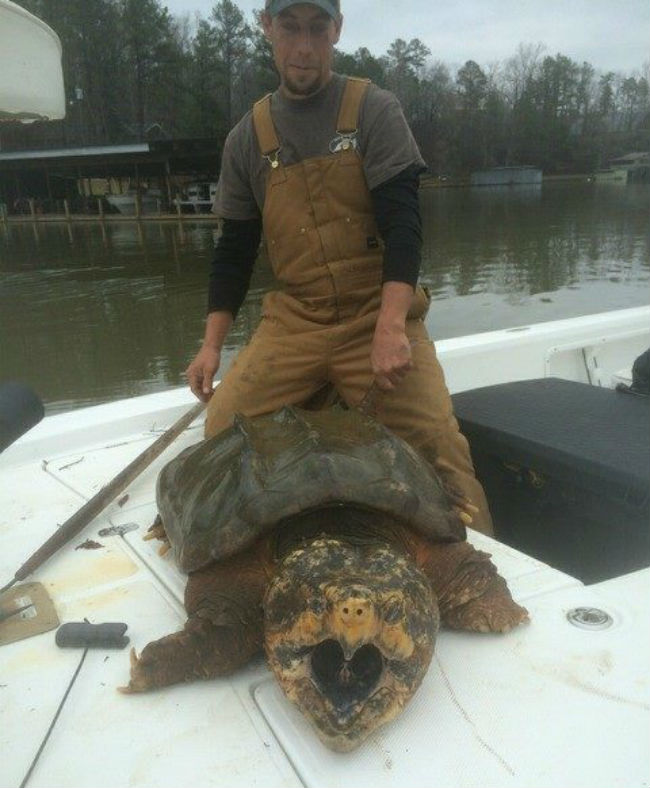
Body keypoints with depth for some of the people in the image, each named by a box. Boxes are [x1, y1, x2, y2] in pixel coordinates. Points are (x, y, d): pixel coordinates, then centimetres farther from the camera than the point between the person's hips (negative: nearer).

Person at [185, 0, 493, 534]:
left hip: (378, 313, -2)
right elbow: (235, 248, 12)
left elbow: (403, 222, -11)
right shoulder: (247, 138, 8)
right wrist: (212, 345, 5)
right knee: (222, 431, -10)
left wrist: (390, 327, -26)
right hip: (293, 320, 3)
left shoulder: (374, 110, -1)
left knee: (440, 449, -18)